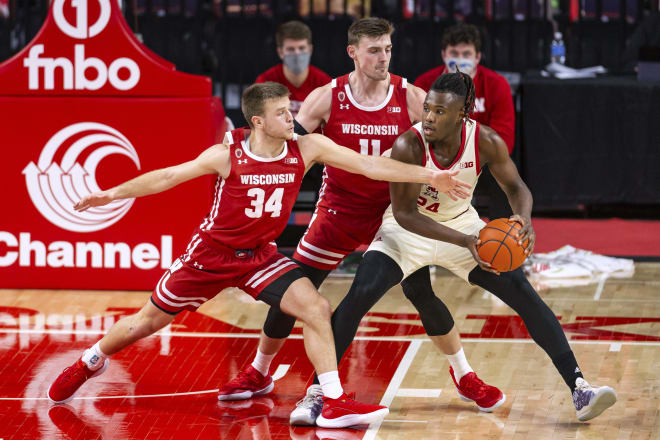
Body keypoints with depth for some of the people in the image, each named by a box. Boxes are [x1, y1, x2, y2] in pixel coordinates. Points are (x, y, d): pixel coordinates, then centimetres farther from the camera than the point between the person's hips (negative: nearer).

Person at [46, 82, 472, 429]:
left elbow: (370, 165, -17)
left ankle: (335, 404, -13)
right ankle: (89, 363, 36)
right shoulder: (227, 155, -20)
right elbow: (168, 176, -9)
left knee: (316, 308, -17)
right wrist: (114, 193, -6)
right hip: (212, 252, -2)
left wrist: (430, 175, -23)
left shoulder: (307, 148, -14)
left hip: (260, 256, 2)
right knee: (149, 321, 10)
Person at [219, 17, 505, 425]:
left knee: (423, 295, -8)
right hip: (338, 211, 1)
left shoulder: (412, 98, -10)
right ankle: (258, 373, 22)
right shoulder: (327, 98, -10)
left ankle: (466, 378, 10)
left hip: (393, 212, -1)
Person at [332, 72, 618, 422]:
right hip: (408, 230, -3)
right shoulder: (409, 146, -30)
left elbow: (515, 187, -7)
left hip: (461, 222, 3)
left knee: (524, 295, -8)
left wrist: (524, 218, -31)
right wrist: (464, 242, -38)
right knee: (360, 295, -24)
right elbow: (405, 214, -28)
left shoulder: (486, 142, -22)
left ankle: (579, 390, -3)